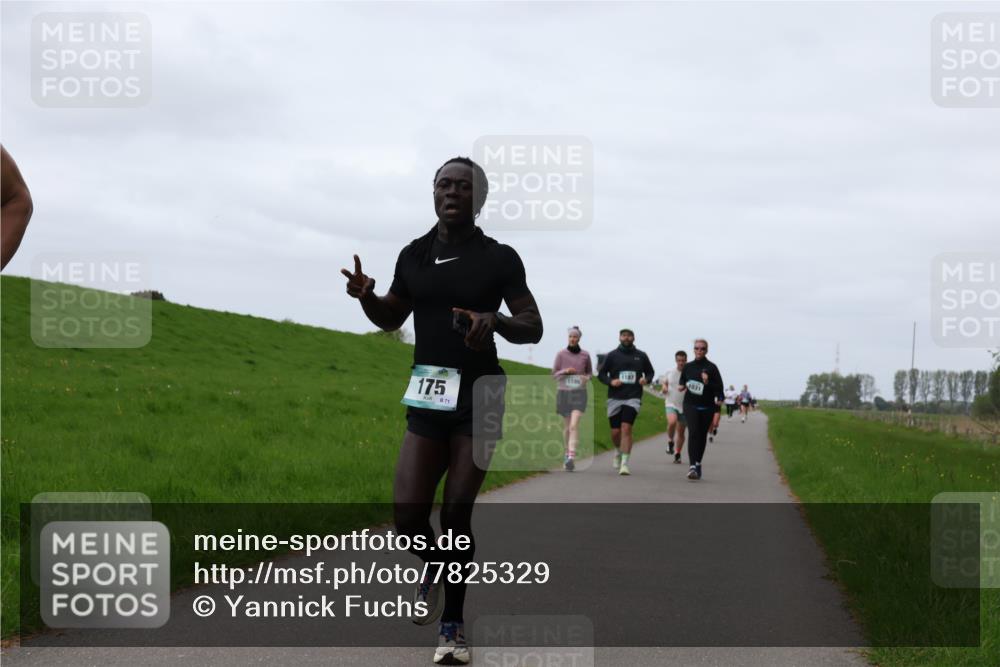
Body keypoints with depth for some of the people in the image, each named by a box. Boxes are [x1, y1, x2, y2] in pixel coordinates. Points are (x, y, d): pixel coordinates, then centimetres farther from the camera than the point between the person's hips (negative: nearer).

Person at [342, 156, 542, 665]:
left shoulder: (499, 258, -2)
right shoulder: (415, 255, 8)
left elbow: (533, 328, 0)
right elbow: (391, 318, 21)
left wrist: (496, 321, -22)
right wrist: (365, 296, -2)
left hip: (479, 399, -3)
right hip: (426, 400, 3)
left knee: (456, 512, -4)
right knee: (407, 513, -8)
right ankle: (433, 570, 26)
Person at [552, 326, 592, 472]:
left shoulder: (585, 355, 1)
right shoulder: (560, 354, -2)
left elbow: (590, 372, 15)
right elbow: (554, 375, 1)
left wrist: (587, 378, -8)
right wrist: (565, 371, -19)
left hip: (579, 394, -1)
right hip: (564, 393, 1)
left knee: (574, 425, -18)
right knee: (567, 425, 13)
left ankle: (571, 458, -27)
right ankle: (567, 453, 37)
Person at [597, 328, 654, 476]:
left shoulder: (641, 356, 8)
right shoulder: (612, 355, 6)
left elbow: (650, 372, 19)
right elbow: (601, 374, 9)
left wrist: (646, 379, -3)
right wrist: (611, 381, -10)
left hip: (633, 398, -1)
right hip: (614, 398, 1)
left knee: (626, 428, -17)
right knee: (615, 432, 3)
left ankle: (624, 463, -17)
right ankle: (618, 451, 37)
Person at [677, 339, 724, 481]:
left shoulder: (711, 367, -2)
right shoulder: (688, 367, 8)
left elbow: (719, 387, -6)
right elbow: (682, 382, 25)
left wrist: (708, 383, -23)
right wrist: (683, 386, 3)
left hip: (707, 406, 0)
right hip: (690, 404, 0)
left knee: (702, 435, 10)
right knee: (693, 432, -17)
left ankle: (698, 463, 28)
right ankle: (693, 466, -26)